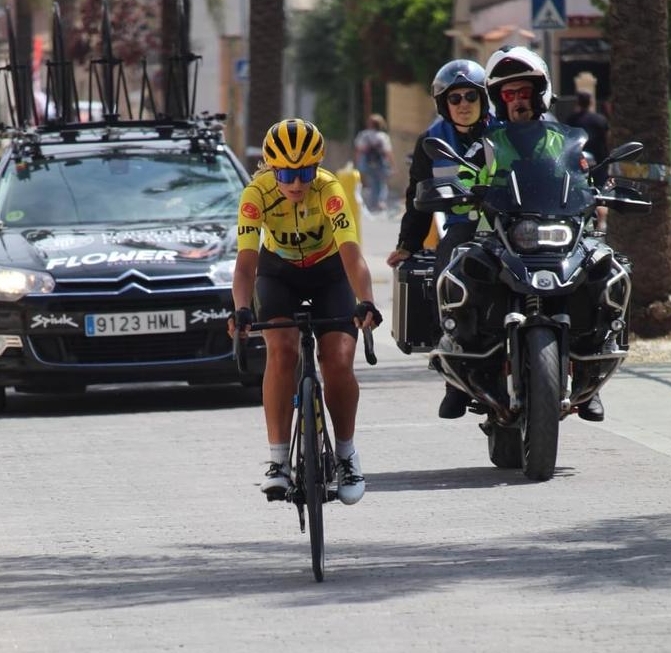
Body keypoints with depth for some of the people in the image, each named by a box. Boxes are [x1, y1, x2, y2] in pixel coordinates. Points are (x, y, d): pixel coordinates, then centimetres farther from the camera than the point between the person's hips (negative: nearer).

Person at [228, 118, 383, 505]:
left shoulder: (329, 190, -31)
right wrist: (242, 310, -52)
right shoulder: (257, 194, -28)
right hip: (279, 273, 0)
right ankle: (278, 460, -18)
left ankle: (347, 455, 7)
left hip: (329, 272, 0)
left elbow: (351, 254, -40)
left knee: (339, 362, -17)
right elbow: (246, 262, -34)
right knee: (282, 351, -24)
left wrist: (366, 304, -56)